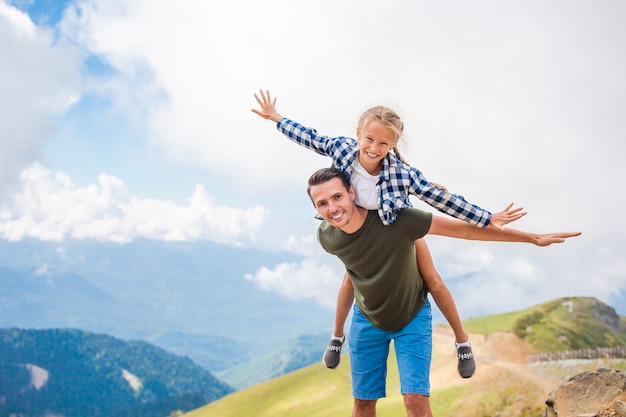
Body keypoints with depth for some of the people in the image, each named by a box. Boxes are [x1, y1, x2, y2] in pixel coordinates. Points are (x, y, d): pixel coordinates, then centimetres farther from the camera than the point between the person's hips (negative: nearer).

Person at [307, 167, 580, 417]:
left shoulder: (396, 220, -33)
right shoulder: (326, 236, -20)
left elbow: (464, 229, -28)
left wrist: (533, 238, -22)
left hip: (412, 316, -3)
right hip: (367, 320, 3)